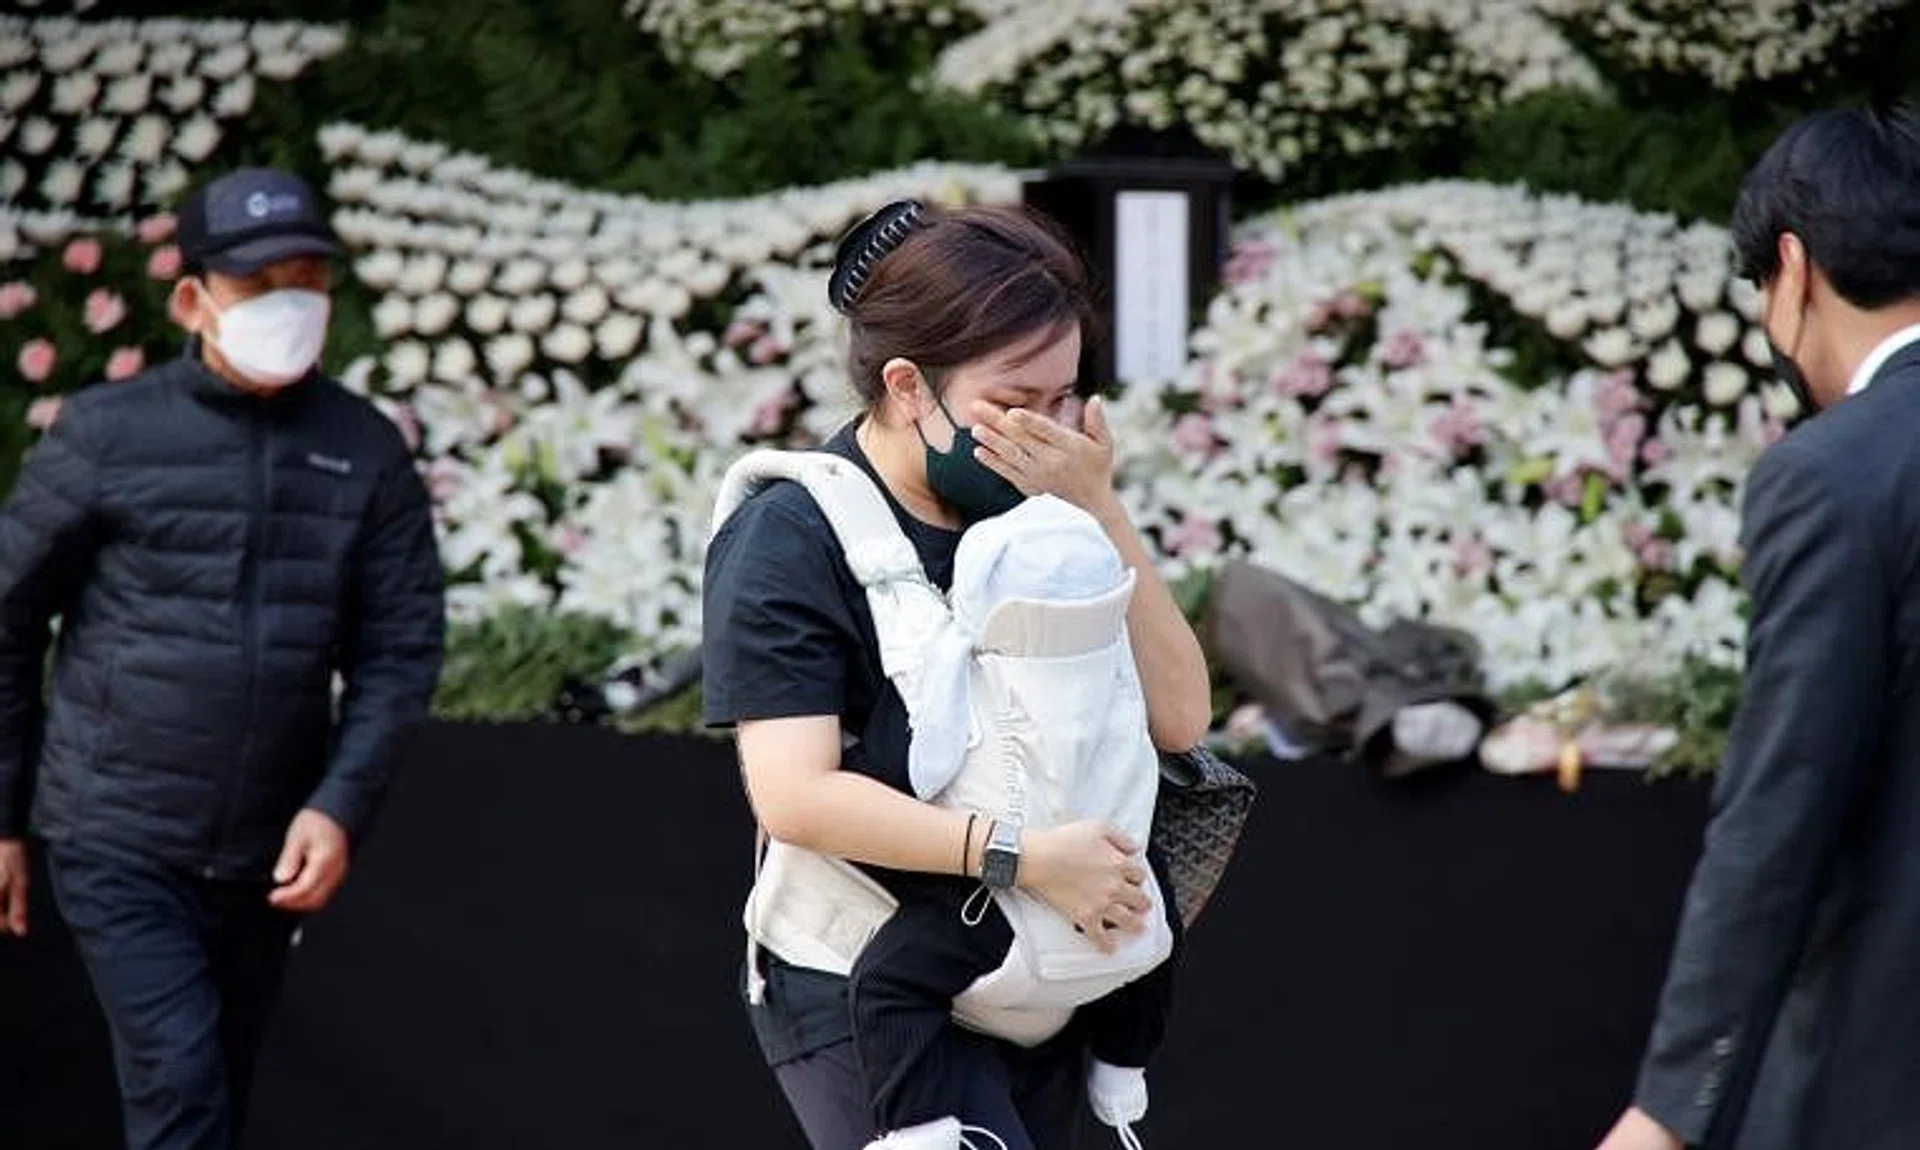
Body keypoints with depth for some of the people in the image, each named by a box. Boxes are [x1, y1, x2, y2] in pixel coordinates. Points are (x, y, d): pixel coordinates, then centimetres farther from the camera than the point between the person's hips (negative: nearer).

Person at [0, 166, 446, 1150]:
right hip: (117, 845, -4)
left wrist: (342, 805, -12)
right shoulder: (108, 433, -6)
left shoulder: (365, 452, 2)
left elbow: (401, 648, 2)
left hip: (265, 860, 4)